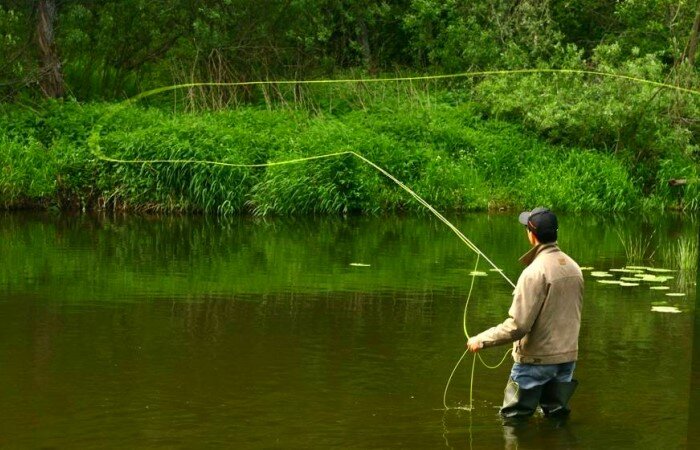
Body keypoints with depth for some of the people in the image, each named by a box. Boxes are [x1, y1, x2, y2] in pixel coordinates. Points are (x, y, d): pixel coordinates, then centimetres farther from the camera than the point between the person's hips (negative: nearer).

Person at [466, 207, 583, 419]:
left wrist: (481, 340, -12)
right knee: (557, 417, 16)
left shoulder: (535, 271, -20)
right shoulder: (573, 268, 3)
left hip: (536, 360, -7)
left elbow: (517, 325, -22)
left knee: (513, 419, 5)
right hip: (567, 356, 7)